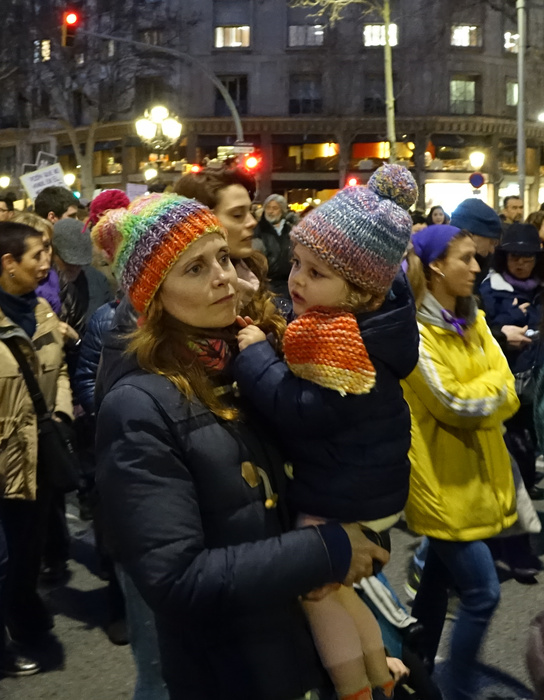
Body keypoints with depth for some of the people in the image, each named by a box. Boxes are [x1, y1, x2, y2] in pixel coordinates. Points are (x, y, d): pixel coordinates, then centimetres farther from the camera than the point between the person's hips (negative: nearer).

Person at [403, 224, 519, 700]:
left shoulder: (474, 320, 8)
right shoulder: (415, 331, -16)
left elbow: (506, 391, -2)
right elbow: (452, 404, -21)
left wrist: (477, 394, -19)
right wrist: (493, 388, -5)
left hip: (477, 473, 7)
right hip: (443, 479, -7)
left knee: (439, 578, 18)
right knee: (481, 593, -5)